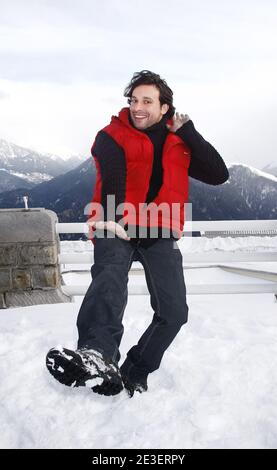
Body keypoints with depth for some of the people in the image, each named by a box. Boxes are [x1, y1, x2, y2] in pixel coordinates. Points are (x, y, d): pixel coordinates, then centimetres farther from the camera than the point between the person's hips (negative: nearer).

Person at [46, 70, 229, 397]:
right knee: (109, 276, -34)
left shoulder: (179, 143, 15)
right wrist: (112, 218, -32)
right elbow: (112, 179, -15)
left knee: (174, 311, -7)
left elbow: (218, 175, 6)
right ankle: (97, 355, -54)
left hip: (160, 233, 4)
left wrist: (188, 133, 0)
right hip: (116, 229, -3)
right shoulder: (112, 137, 4)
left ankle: (134, 374, 8)